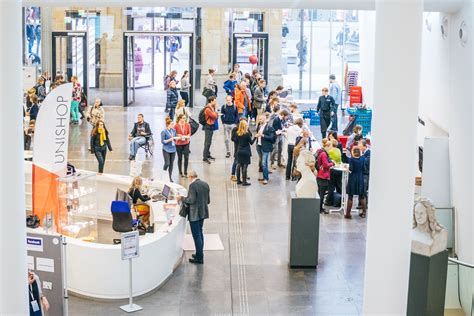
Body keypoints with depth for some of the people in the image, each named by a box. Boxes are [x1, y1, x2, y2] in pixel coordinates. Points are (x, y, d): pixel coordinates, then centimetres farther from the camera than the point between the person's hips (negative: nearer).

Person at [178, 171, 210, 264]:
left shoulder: (192, 185, -17)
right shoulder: (205, 184, 6)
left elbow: (191, 200, -21)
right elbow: (208, 200, 9)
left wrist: (182, 198, -7)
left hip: (194, 214, -8)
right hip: (203, 213, 8)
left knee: (196, 235, -2)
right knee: (199, 233, 21)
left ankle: (199, 258, 2)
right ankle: (199, 254, 31)